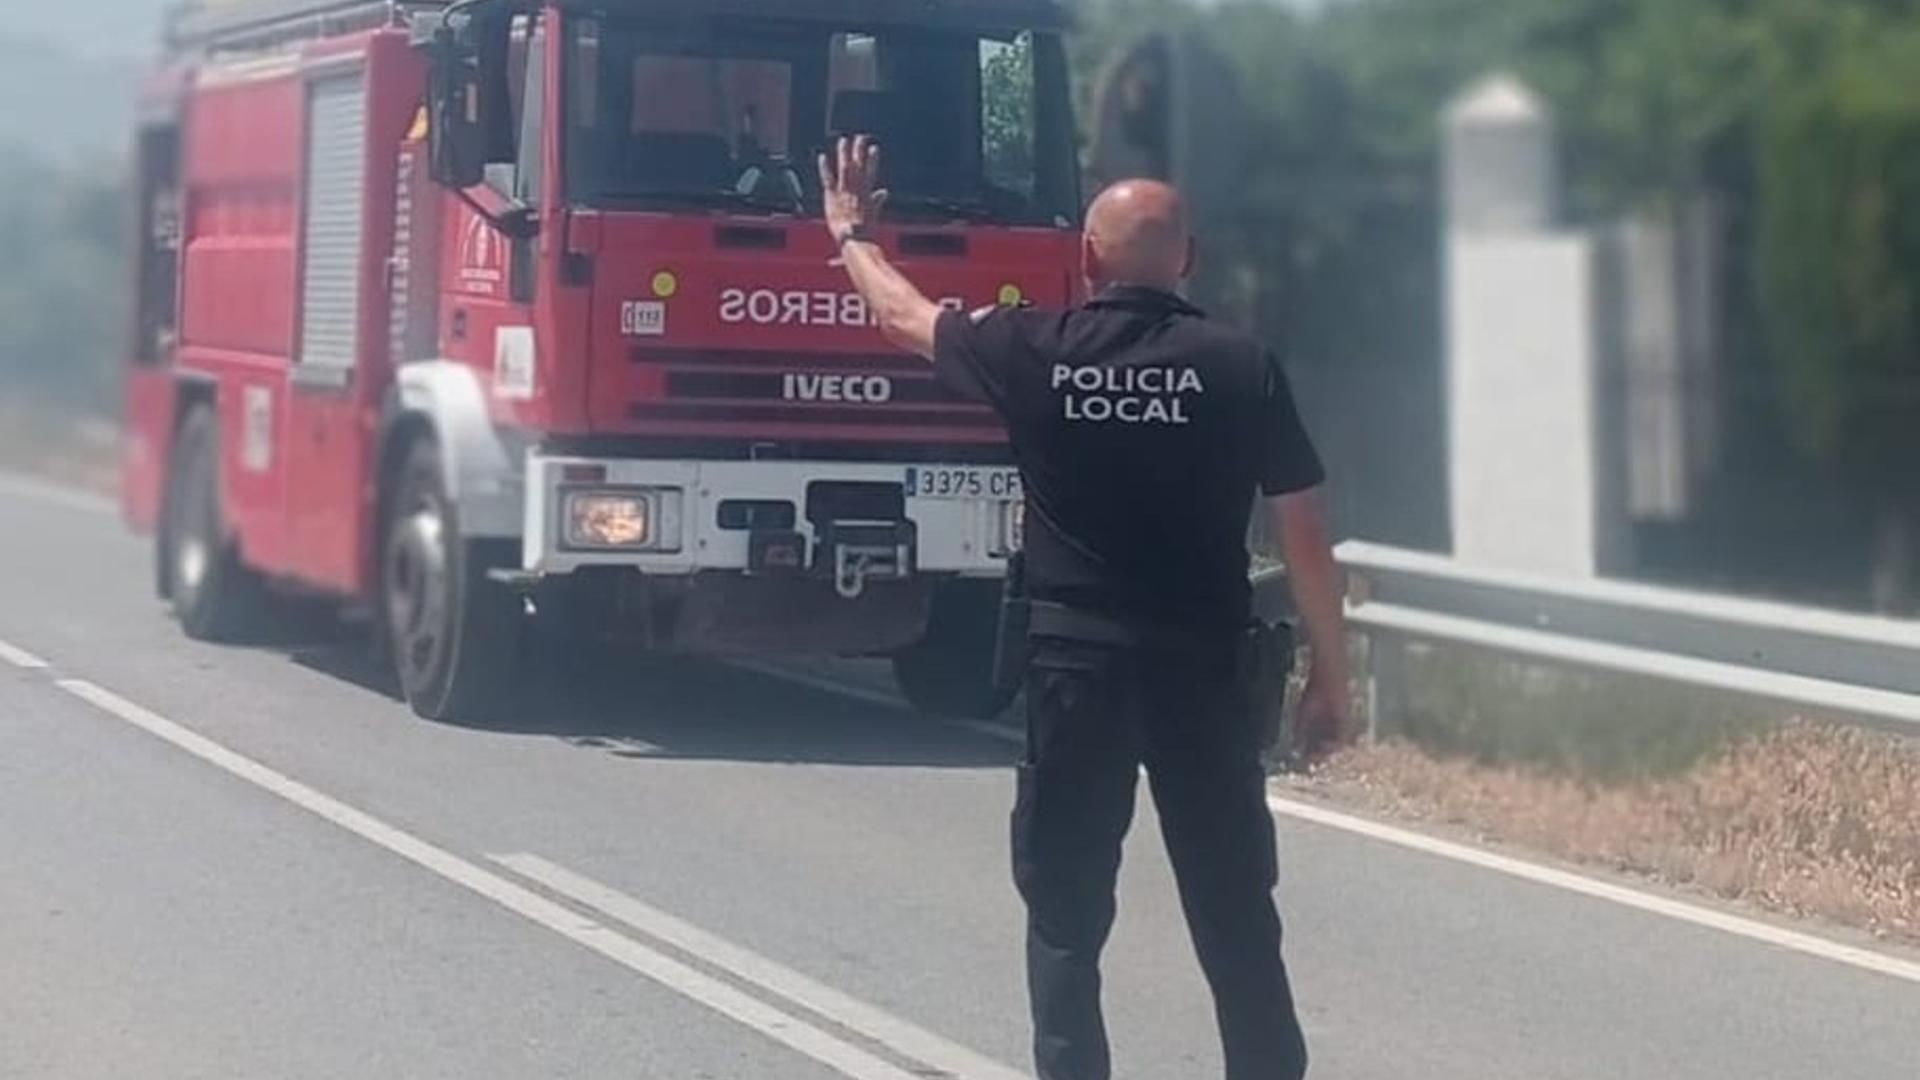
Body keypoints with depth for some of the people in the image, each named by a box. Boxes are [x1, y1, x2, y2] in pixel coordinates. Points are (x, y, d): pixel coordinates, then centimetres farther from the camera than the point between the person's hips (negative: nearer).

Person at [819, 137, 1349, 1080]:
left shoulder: (1034, 354, -3)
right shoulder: (1240, 368, -4)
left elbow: (903, 315, 16)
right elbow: (1305, 539, -2)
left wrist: (851, 232, 35)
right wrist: (1329, 675, 8)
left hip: (1074, 666, 0)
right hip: (1203, 669, 0)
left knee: (1066, 910, 10)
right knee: (1235, 910, 7)